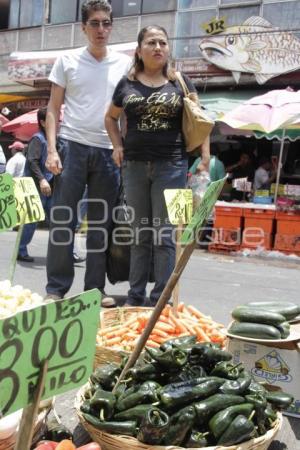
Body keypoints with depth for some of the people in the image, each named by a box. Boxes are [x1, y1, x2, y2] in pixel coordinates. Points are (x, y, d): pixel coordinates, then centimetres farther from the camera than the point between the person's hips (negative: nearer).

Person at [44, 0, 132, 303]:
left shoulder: (124, 64, 11)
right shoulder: (68, 61, 7)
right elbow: (53, 108, 4)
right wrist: (52, 149, -7)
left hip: (108, 151, 2)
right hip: (72, 146, -2)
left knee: (101, 222, 5)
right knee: (63, 219, -1)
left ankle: (95, 287, 15)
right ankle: (56, 287, 9)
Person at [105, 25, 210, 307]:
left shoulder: (180, 82, 6)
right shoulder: (127, 84, 9)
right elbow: (111, 117, 22)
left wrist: (205, 156, -5)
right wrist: (117, 146, 7)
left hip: (171, 165, -2)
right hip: (134, 165, 2)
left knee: (164, 233, 0)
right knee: (139, 232, 8)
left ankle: (161, 299, 8)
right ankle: (135, 296, 17)